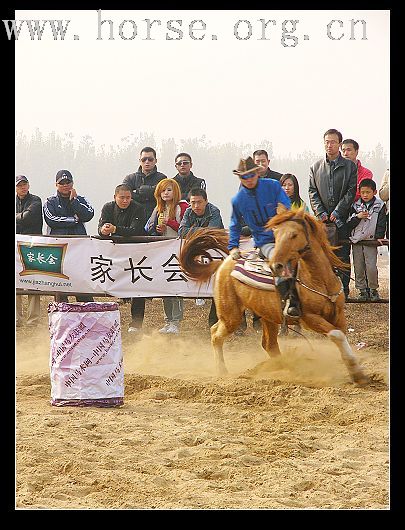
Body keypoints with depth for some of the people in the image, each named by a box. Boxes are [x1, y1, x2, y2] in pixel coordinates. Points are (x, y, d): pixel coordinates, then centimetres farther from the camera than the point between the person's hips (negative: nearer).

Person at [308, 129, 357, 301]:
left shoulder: (350, 166, 4)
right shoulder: (315, 167, 11)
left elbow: (351, 191, -2)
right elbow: (312, 192, 7)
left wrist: (338, 211, -11)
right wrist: (320, 212, -6)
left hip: (342, 218, -2)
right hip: (323, 219, 2)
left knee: (342, 256, -1)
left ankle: (343, 291, 3)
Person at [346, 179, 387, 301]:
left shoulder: (380, 206, 2)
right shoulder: (355, 206, 7)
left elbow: (381, 224, 3)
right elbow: (349, 224, 4)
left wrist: (379, 237, -9)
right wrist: (357, 217, -11)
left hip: (371, 240, -3)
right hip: (356, 240, 3)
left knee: (371, 266, -11)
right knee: (358, 267, 3)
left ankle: (373, 290, 5)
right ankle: (363, 291, 12)